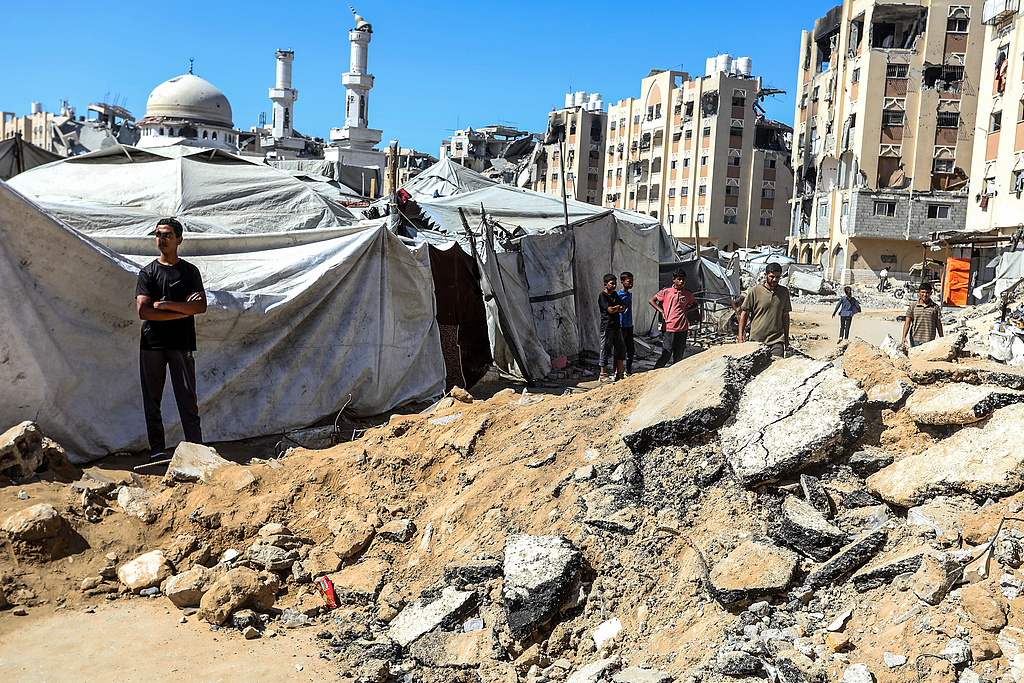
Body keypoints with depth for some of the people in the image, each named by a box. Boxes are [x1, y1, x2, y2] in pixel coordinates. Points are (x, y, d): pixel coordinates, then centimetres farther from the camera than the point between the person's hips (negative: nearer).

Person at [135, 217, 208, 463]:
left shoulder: (190, 271, 10)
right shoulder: (147, 273, 9)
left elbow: (201, 306, -4)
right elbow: (143, 311, -4)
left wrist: (166, 304, -10)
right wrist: (182, 310, -8)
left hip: (181, 344, -1)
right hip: (152, 343, 1)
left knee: (187, 399, -4)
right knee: (152, 399, 3)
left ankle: (195, 449, -1)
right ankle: (157, 450, 10)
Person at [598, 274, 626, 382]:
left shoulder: (615, 294, 15)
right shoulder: (602, 296, -9)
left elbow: (623, 308, 9)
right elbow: (610, 310, -18)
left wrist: (615, 308, -9)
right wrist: (618, 307, 1)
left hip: (616, 326, 8)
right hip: (607, 327, -8)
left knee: (621, 348, 7)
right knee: (606, 350, -2)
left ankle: (619, 374, 15)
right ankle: (603, 375, 6)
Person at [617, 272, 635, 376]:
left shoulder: (630, 294, 12)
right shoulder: (619, 295, -14)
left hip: (629, 325, 8)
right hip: (622, 325, -8)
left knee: (630, 349, 12)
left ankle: (629, 371, 23)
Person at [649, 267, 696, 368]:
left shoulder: (688, 295, 8)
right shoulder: (666, 292, 2)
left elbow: (695, 304, 27)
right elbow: (651, 301, 11)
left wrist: (687, 310, 8)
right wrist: (662, 311, 0)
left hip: (682, 329, 3)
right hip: (669, 328, -3)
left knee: (678, 357, 7)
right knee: (666, 356, -7)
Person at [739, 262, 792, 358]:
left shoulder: (784, 292, 10)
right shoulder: (754, 291, 0)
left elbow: (785, 315, 19)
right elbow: (744, 314, 3)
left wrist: (786, 338, 20)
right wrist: (741, 338, -3)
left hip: (777, 339, 1)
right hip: (756, 339, -1)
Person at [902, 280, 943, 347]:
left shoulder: (935, 307, 4)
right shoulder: (913, 306, 4)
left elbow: (938, 324, 9)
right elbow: (907, 323, 3)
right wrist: (904, 337, -8)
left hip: (929, 341, -2)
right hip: (915, 340, 2)